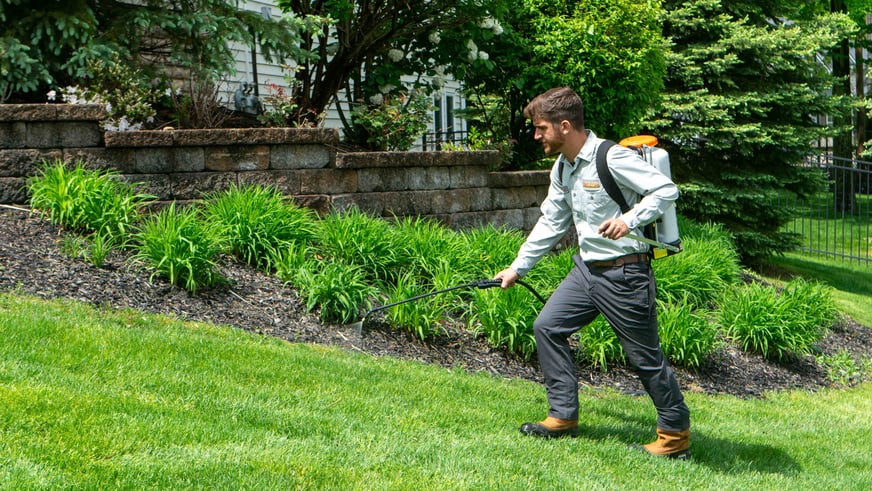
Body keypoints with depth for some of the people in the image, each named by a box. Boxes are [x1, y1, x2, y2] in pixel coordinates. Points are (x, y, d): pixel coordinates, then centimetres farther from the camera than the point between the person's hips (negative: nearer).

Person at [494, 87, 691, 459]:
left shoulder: (612, 158, -17)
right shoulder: (562, 168, 9)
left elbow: (666, 190, -18)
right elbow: (551, 223, 19)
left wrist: (629, 220, -31)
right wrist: (517, 268, 20)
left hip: (624, 273, -9)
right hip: (587, 268, 9)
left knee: (645, 355, -1)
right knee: (547, 327, 8)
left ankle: (676, 435, 14)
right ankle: (563, 417, 17)